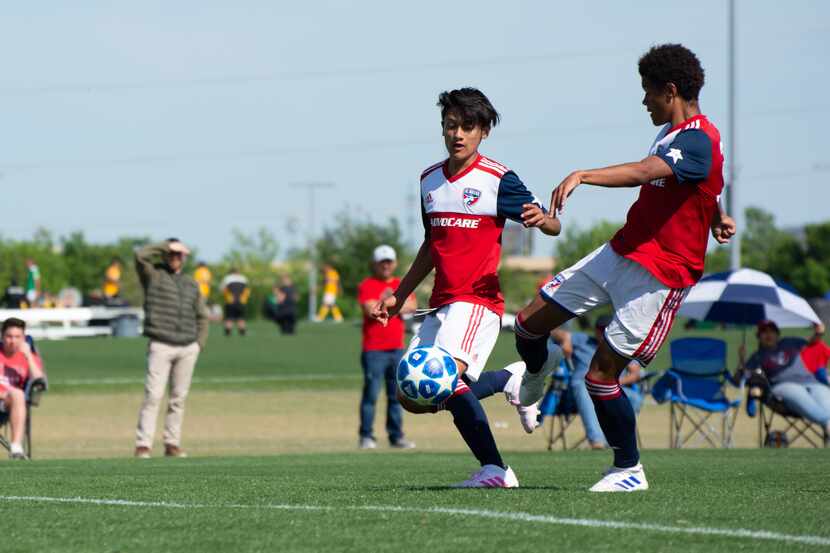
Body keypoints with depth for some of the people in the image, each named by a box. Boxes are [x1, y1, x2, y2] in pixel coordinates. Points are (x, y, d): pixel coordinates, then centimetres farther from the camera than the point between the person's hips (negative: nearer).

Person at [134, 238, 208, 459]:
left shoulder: (191, 283, 19)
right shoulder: (153, 275, 6)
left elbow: (201, 316, 22)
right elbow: (141, 255, -14)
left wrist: (199, 343, 10)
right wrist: (168, 246, -6)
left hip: (188, 349, 5)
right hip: (161, 347, -5)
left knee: (179, 398, 5)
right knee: (153, 395, -12)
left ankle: (172, 444, 9)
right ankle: (143, 445, -13)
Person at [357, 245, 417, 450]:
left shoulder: (401, 285, 15)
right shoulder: (367, 285, -1)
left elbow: (412, 306, -2)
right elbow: (371, 310, -16)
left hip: (397, 348, 5)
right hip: (374, 350, -5)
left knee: (396, 395, 8)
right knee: (371, 393, -9)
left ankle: (396, 436, 13)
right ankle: (366, 436, -6)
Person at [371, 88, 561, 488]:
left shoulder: (497, 179, -7)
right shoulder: (430, 180, 13)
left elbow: (554, 227, -10)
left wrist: (542, 219, -34)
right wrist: (399, 296, 24)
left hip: (478, 298, -8)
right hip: (442, 303, 8)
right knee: (412, 397, 6)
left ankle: (495, 470, -21)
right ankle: (510, 380, 24)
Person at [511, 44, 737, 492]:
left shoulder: (698, 140, -20)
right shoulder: (674, 134, 12)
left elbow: (645, 172, -38)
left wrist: (582, 176, -47)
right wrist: (715, 218, 43)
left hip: (660, 274, -9)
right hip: (619, 253, 9)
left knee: (601, 377, -9)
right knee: (529, 322, 9)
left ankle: (629, 471, 8)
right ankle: (536, 372, 43)